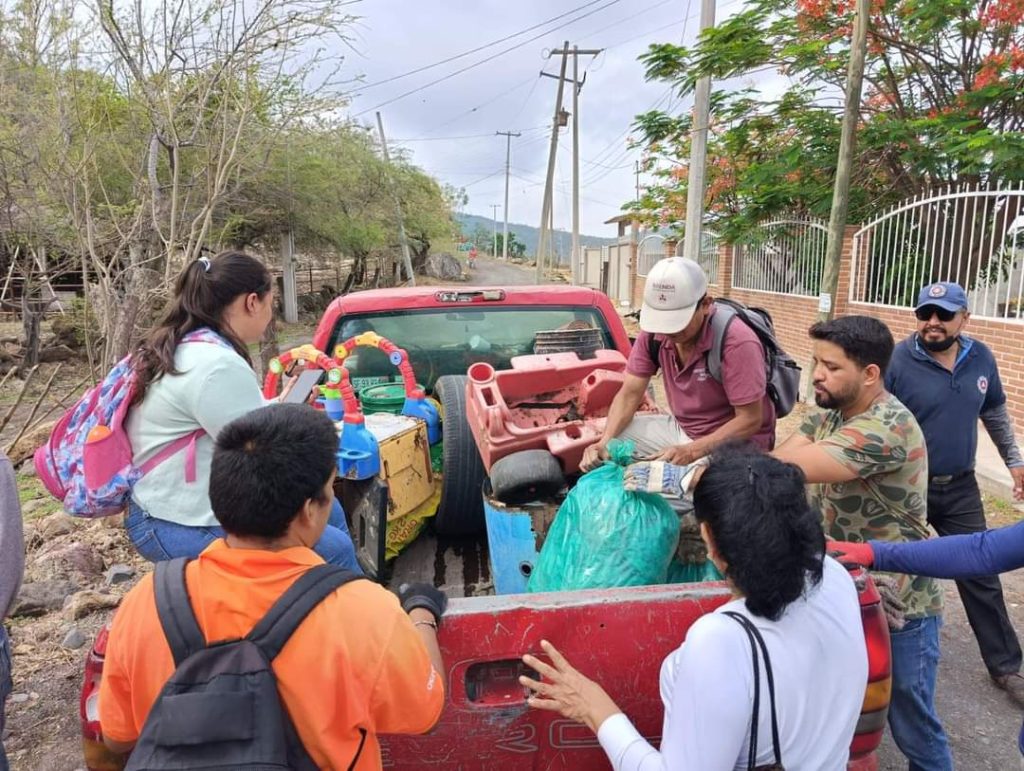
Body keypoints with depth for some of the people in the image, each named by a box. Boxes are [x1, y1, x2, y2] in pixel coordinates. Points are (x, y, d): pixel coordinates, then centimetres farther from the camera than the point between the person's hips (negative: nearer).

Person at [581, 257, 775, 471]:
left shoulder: (737, 342, -27)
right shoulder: (653, 332, -10)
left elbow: (750, 420, -24)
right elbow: (630, 393, -7)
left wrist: (691, 452, -34)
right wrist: (605, 441, -24)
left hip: (736, 441, -5)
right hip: (681, 429, 5)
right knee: (611, 438, -10)